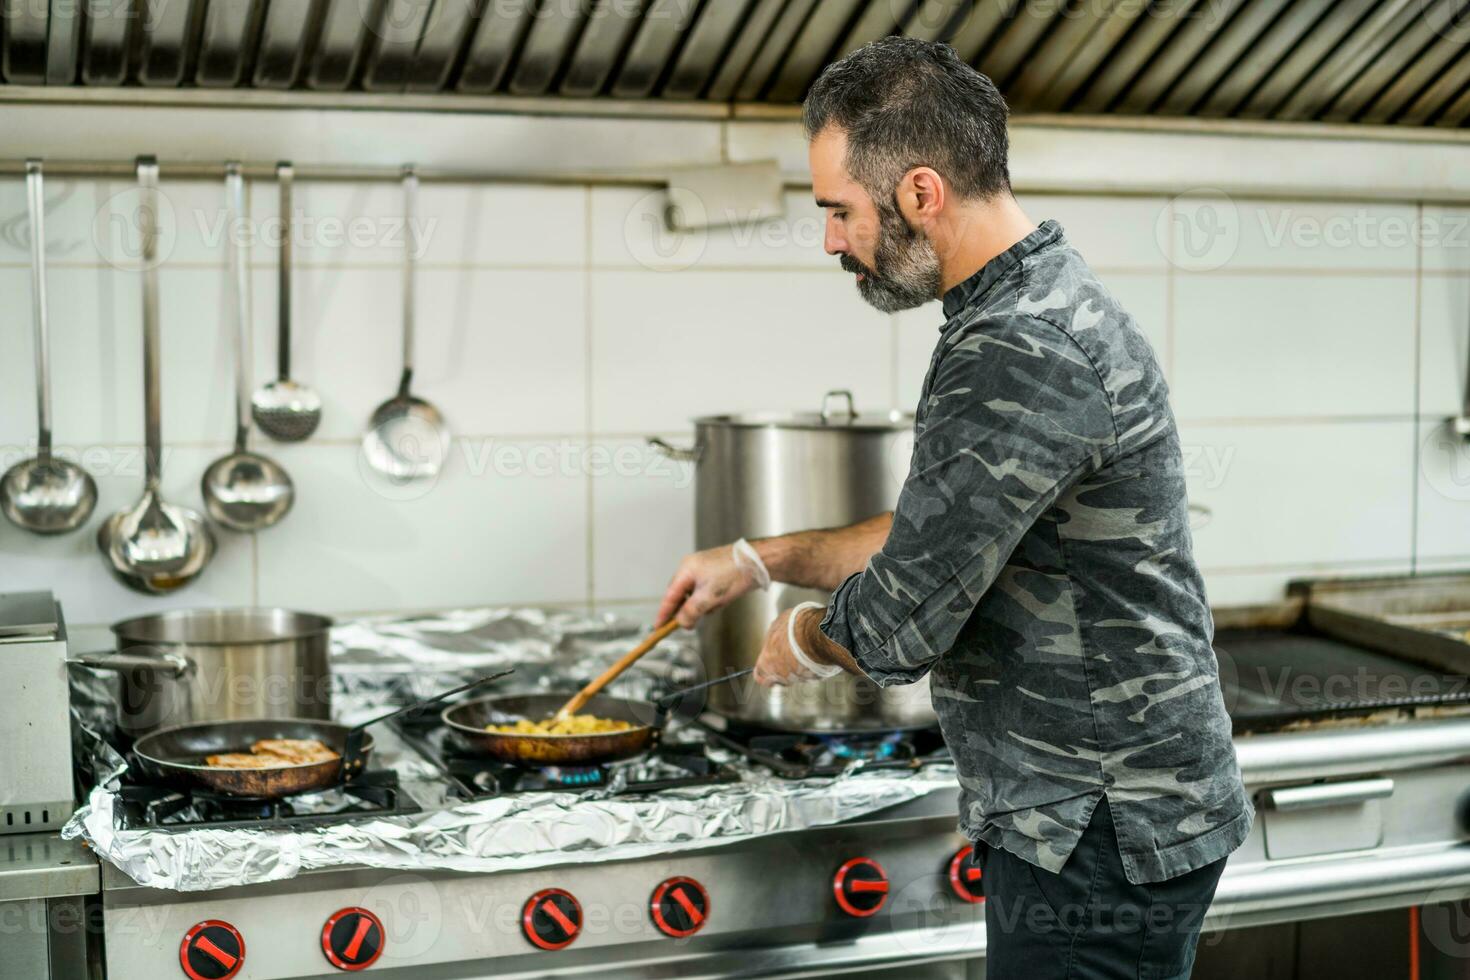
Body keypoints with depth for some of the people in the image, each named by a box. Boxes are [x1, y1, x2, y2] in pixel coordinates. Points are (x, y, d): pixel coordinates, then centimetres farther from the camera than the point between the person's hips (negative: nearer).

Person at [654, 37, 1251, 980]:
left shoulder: (1018, 355, -26)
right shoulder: (1050, 297, 9)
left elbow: (898, 626, -25)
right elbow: (938, 539, 19)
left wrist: (804, 640, -3)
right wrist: (761, 558, 15)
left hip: (1100, 835, -10)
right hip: (1086, 815, 10)